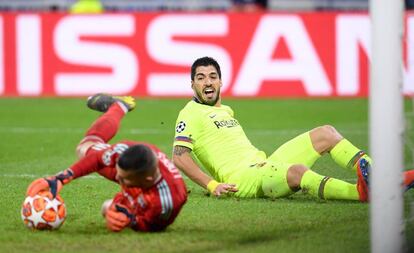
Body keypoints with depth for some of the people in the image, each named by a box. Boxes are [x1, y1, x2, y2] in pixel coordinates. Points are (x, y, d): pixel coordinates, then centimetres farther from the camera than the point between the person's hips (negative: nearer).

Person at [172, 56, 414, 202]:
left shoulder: (225, 110, 26)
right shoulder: (190, 115, -2)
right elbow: (179, 157, -15)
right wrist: (213, 185, -23)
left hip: (263, 164, 10)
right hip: (242, 179, -10)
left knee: (326, 133, 6)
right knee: (298, 171, -38)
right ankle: (362, 192, -59)